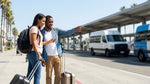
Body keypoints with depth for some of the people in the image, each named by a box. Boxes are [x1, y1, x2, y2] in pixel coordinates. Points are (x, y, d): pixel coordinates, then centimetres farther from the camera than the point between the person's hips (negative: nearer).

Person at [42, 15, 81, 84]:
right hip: (48, 57, -3)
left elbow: (66, 33, -3)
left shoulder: (55, 30, 6)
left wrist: (76, 29, -19)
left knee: (58, 75, 7)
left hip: (57, 56, 3)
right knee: (48, 76, 3)